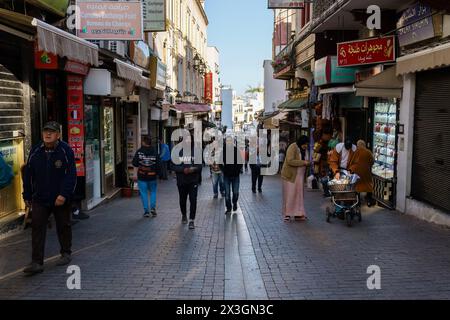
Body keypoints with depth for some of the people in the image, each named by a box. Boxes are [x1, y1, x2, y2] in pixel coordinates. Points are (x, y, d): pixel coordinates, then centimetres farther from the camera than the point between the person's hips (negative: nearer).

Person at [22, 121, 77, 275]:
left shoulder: (66, 151, -10)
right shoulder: (35, 151, 2)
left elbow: (71, 175, -14)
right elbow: (28, 175, 8)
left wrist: (63, 195, -21)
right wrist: (27, 196, 8)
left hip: (61, 199, -3)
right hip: (39, 199, 3)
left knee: (63, 227, 12)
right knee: (37, 229, -2)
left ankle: (66, 253, 31)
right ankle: (37, 262, 2)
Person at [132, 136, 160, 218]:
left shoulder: (139, 152, -7)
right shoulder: (155, 152, -3)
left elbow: (134, 163, -7)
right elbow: (158, 165, -1)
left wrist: (139, 165, 10)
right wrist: (156, 172, 13)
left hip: (142, 176, -1)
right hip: (152, 177, 1)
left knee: (143, 193, 7)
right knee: (153, 192, 17)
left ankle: (146, 211, 6)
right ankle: (153, 207, 3)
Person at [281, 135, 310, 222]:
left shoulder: (305, 149, 9)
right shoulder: (292, 147, -17)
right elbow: (290, 161, -27)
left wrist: (307, 163, -1)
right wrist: (303, 162, -27)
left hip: (300, 176, 7)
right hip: (290, 175, -7)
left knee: (299, 195, 6)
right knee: (289, 195, -2)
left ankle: (298, 214, 10)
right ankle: (287, 214, 6)